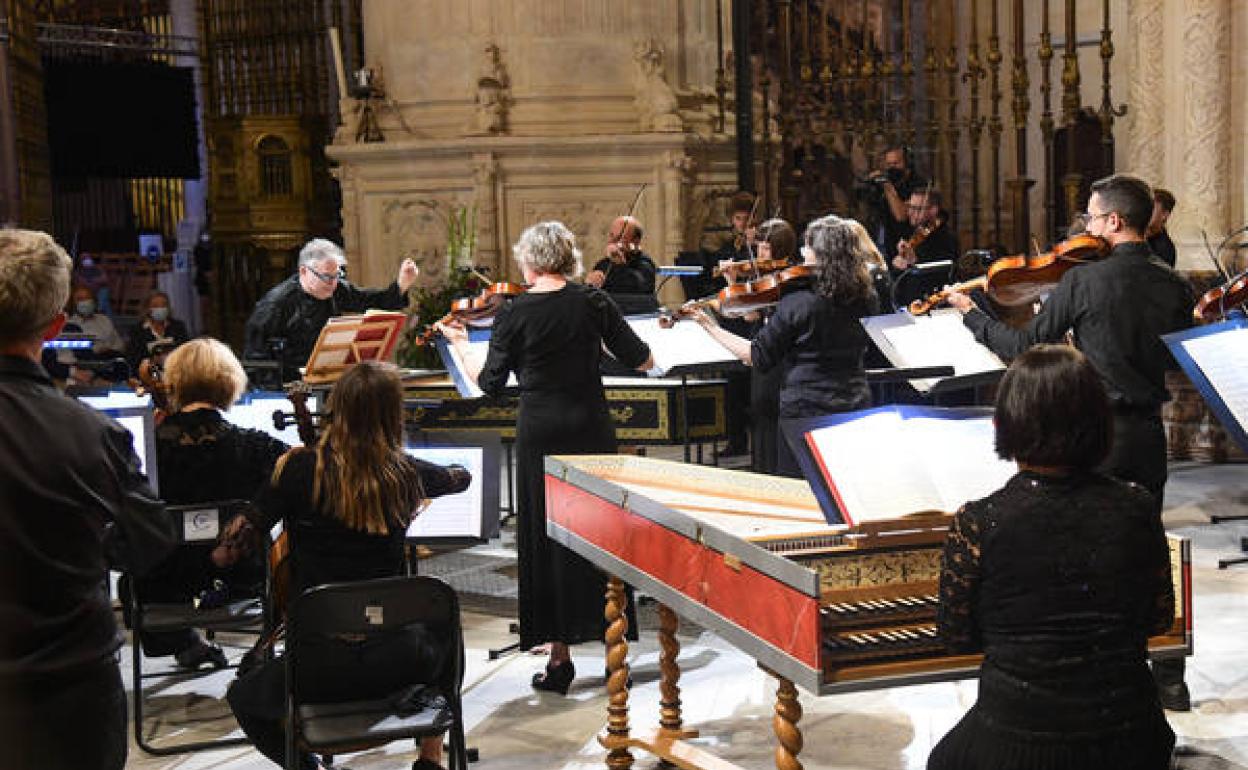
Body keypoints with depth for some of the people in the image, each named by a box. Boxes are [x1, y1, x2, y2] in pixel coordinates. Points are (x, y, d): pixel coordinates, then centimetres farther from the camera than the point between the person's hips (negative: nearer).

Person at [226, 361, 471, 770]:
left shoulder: (300, 468, -9)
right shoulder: (406, 473, -1)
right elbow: (462, 476, 21)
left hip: (320, 667, -2)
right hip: (395, 662, 2)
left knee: (242, 696, 29)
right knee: (441, 636, 38)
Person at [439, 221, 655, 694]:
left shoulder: (514, 313, -7)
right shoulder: (593, 302, -3)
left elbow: (489, 383, 0)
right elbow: (642, 361, 0)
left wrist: (461, 345, 16)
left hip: (541, 434, -2)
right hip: (591, 429, 2)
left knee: (547, 539, 7)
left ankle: (559, 656, 9)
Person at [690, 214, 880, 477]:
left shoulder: (798, 302, -16)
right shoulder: (867, 299, -1)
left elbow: (758, 358, -10)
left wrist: (711, 327, -1)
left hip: (805, 411, -5)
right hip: (857, 410, 5)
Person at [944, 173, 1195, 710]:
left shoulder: (1084, 281, -14)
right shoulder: (1174, 286, 2)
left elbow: (1024, 348, -8)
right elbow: (1178, 359, 13)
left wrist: (971, 315, 5)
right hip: (1149, 434, 6)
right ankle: (1168, 678, 21)